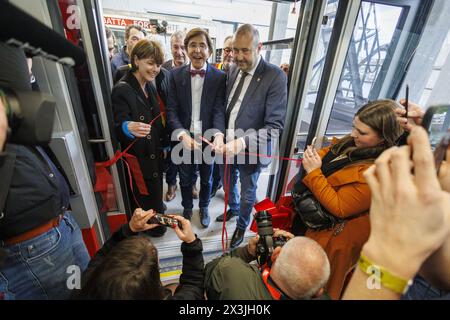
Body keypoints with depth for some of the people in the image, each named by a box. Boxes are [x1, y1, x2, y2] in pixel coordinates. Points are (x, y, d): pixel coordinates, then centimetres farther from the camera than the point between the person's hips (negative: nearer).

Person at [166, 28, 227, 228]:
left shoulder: (220, 77, -6)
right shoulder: (176, 75, -3)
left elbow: (219, 110, -13)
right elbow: (171, 109, -7)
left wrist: (219, 134, -32)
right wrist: (182, 135, -24)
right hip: (184, 139, 1)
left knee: (206, 178, 19)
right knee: (185, 179, 19)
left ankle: (204, 207, 47)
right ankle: (187, 207, 46)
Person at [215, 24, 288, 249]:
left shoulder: (275, 77, -18)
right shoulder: (233, 70, 0)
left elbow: (275, 126, -23)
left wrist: (242, 143, -35)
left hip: (251, 150, -5)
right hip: (228, 146, 5)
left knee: (247, 193, 18)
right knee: (229, 184, 27)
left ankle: (242, 225, 48)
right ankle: (233, 208, 59)